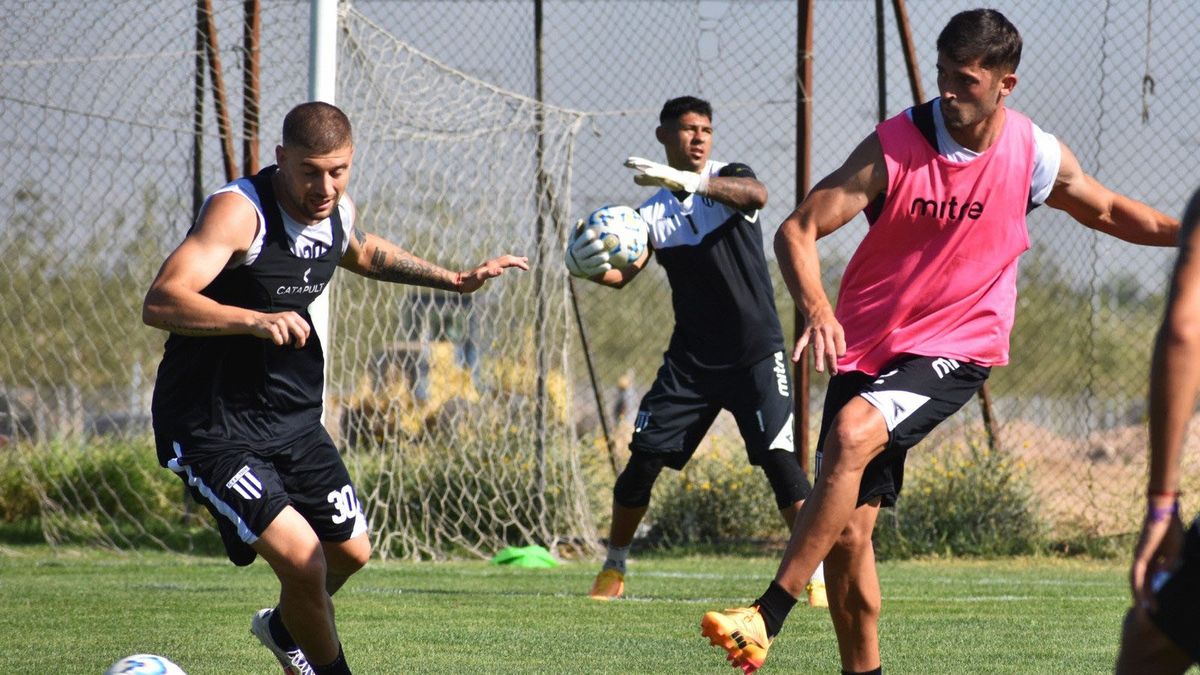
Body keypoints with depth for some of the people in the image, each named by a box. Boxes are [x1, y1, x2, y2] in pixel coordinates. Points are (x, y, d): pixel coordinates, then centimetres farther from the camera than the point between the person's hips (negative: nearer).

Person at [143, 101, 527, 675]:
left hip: (292, 418, 8)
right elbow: (160, 303, -37)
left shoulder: (336, 213, 1)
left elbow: (364, 254, 28)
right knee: (303, 562, -19)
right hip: (213, 428, -8)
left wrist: (455, 279, 21)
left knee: (351, 551, 18)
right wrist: (256, 320, -49)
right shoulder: (240, 210, -25)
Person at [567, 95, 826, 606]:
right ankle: (613, 570, 16)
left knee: (778, 458, -16)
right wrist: (593, 269, -32)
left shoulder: (729, 178, -2)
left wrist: (685, 180, -42)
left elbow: (756, 195, -27)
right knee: (643, 459, 0)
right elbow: (626, 274, -9)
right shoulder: (654, 214, 6)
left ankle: (819, 574, -12)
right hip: (690, 358, 3)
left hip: (755, 353, -3)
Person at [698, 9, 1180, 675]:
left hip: (955, 350, -2)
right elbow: (797, 230, -15)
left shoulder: (1036, 156, -5)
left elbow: (1108, 212, 17)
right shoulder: (894, 146, -11)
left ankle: (766, 618, -32)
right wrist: (817, 310, -32)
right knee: (846, 530, -2)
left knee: (853, 433, -29)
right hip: (868, 346, 2)